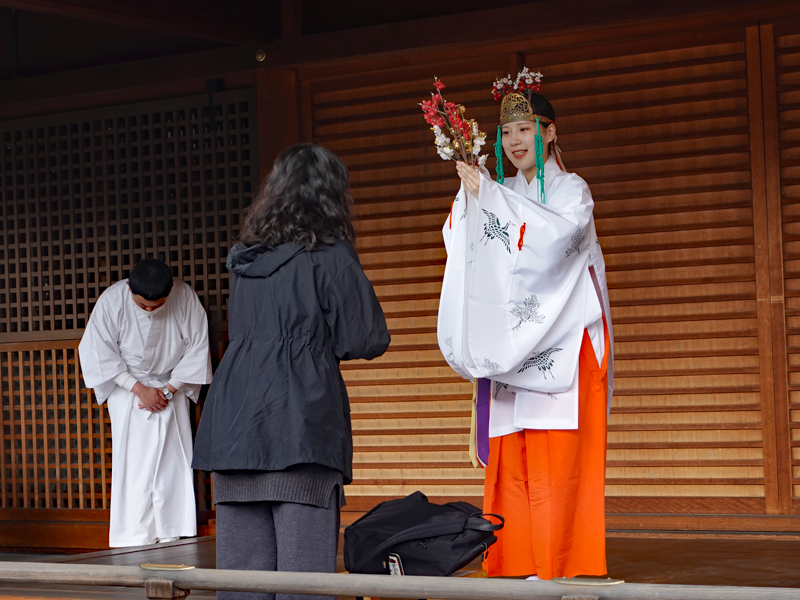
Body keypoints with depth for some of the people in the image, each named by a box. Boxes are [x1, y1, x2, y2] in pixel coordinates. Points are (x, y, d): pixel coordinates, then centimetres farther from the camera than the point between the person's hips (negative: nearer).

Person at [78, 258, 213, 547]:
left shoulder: (184, 296, -17)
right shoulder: (111, 301, -19)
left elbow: (197, 347, -8)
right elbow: (102, 353, -10)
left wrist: (169, 389, -12)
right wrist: (139, 389, -14)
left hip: (172, 385, 1)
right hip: (128, 387, -1)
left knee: (174, 459, -5)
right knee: (133, 462, -9)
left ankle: (172, 533, 0)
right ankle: (136, 537, -8)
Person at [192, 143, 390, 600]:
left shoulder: (243, 259, 14)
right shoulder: (329, 257, -4)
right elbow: (367, 341, -4)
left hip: (234, 426, 6)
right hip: (302, 428, -5)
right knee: (304, 563, -5)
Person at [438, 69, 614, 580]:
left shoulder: (571, 190, 4)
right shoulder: (505, 196, 17)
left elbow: (561, 231, -19)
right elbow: (463, 244, 4)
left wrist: (490, 196, -18)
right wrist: (471, 196, -12)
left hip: (562, 343, -4)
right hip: (512, 346, 4)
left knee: (557, 460, -10)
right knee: (511, 461, -1)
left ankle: (561, 569, -8)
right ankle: (520, 565, 1)